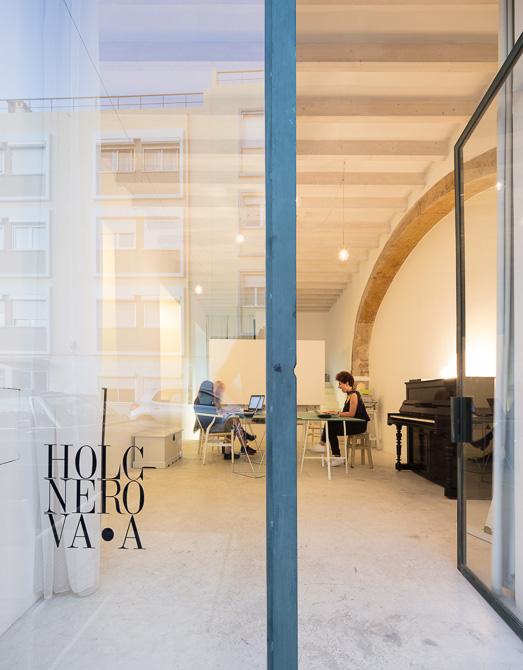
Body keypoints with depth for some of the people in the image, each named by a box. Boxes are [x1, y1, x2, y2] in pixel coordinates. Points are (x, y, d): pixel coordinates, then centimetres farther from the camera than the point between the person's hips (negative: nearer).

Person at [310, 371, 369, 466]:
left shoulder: (354, 395, -16)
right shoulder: (349, 394, 15)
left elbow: (351, 414, -20)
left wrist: (337, 413, -13)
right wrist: (335, 413, 2)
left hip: (358, 425, -9)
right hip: (352, 423, 9)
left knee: (332, 430, -13)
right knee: (330, 423, -7)